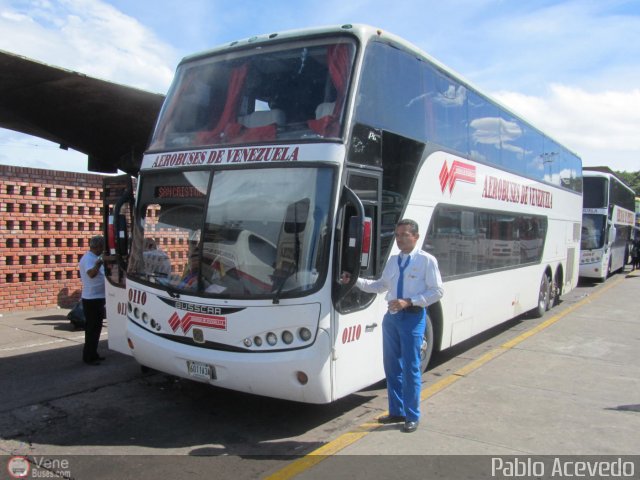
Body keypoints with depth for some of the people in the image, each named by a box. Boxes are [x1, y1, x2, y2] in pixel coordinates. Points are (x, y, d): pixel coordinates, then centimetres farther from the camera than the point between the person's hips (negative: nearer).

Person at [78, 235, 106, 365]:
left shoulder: (94, 257, 12)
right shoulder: (88, 258, -18)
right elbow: (91, 273, -40)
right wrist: (98, 264, -56)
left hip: (97, 298, 10)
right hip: (92, 299, -10)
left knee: (95, 327, 17)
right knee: (92, 328, -3)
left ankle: (93, 354, 27)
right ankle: (88, 357, 5)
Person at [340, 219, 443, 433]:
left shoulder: (427, 260, -7)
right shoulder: (392, 260, 12)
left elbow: (437, 291, -9)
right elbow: (380, 286, 17)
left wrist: (408, 302, -17)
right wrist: (355, 280, 7)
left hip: (412, 317, -6)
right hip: (391, 316, 6)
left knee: (411, 368, 0)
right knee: (391, 366, 13)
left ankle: (412, 416, 16)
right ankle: (396, 411, 28)